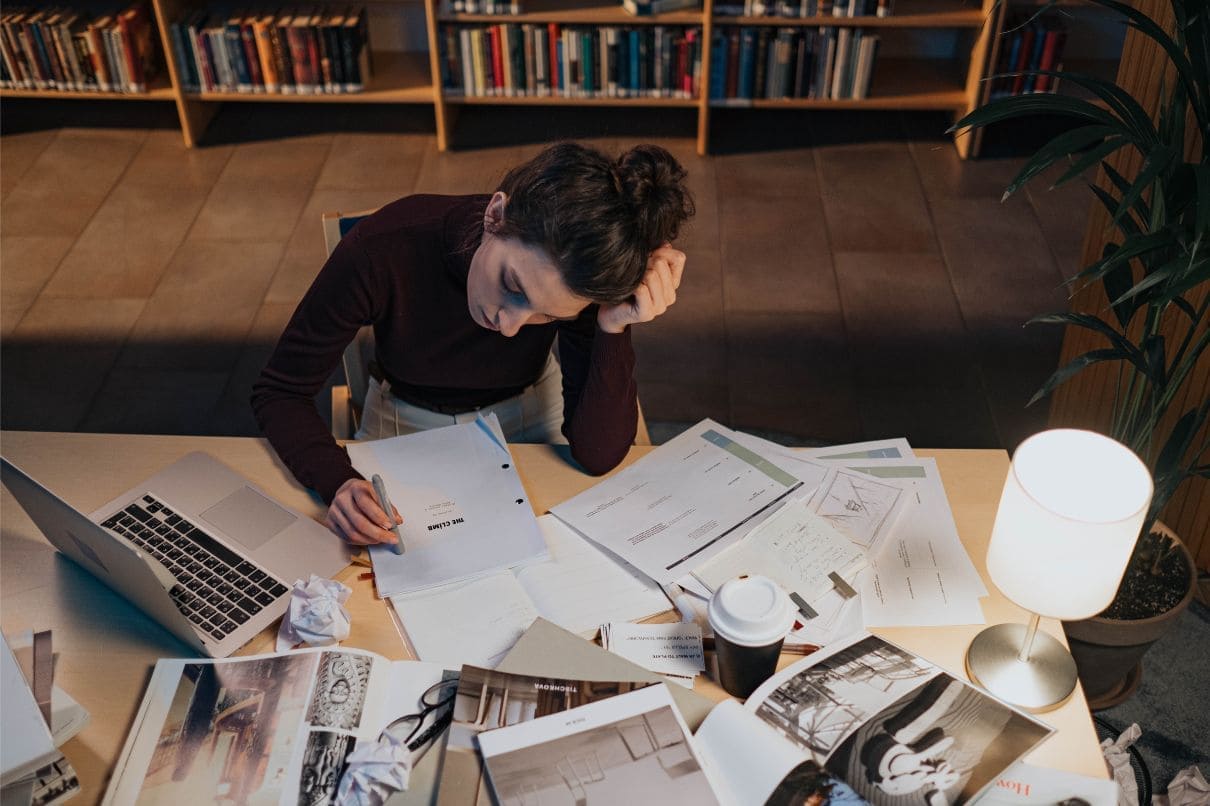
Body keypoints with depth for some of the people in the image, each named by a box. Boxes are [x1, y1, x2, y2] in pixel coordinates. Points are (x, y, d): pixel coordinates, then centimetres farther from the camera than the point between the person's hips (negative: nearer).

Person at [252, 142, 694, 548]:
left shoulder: (579, 274, -28)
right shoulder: (381, 250, -31)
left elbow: (598, 456, -25)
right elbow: (279, 392, -18)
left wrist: (616, 329, -38)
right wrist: (339, 483, -36)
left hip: (527, 418, 1)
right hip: (407, 427, -1)